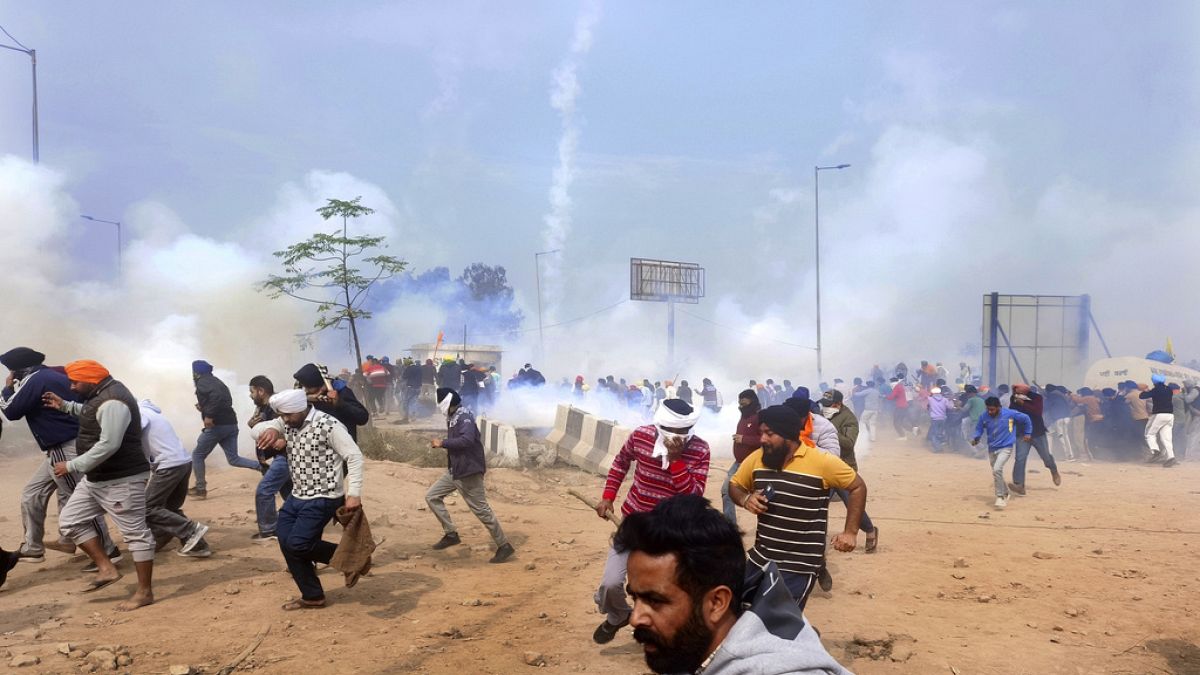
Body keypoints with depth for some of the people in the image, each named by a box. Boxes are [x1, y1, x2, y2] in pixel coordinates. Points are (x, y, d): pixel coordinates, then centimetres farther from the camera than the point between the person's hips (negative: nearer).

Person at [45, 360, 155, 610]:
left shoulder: (112, 402, -23)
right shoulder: (101, 395, 12)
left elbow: (108, 445, -28)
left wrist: (72, 466, -20)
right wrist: (65, 406, 25)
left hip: (121, 479, -11)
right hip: (96, 478, 11)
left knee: (135, 532, -4)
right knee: (70, 520, 12)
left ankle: (145, 592, 3)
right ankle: (107, 569, 15)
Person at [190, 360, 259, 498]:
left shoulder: (202, 382, -4)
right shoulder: (216, 381, 23)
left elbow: (216, 395, -24)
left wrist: (209, 416, -24)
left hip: (217, 425, -8)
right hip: (230, 424, 8)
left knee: (197, 455, 10)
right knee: (233, 459, 8)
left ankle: (200, 489, 13)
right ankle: (262, 467, -9)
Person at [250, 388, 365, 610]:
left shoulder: (328, 425, -18)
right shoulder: (287, 423, 5)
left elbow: (354, 456, -19)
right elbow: (255, 431, 5)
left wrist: (354, 493, -25)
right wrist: (269, 430, -19)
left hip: (322, 499, -9)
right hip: (297, 496, 9)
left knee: (297, 545, -14)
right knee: (286, 543, 7)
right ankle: (312, 596, 20)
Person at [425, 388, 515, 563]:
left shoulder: (464, 416, -19)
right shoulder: (453, 417, 10)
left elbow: (467, 440, -33)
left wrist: (443, 442, -25)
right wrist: (441, 443, 4)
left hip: (468, 471, -10)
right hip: (454, 470, 10)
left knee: (481, 509, -5)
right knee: (432, 496, 11)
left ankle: (504, 546, 5)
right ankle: (451, 534, 18)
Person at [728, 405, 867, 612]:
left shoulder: (822, 462, -13)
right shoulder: (756, 458, -1)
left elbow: (858, 486, -2)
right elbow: (734, 485, 13)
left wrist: (850, 532, -7)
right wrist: (745, 499, -10)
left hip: (799, 567, -5)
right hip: (760, 559, 5)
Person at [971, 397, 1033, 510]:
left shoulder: (1010, 414, -15)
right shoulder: (984, 417, -8)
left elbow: (1026, 419, 1)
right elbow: (979, 428, 9)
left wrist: (1027, 433, 7)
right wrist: (976, 438, -9)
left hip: (1005, 447, -5)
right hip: (992, 449, 5)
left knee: (997, 469, -24)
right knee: (996, 473, 15)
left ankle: (1000, 497, -13)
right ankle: (1005, 493, 39)